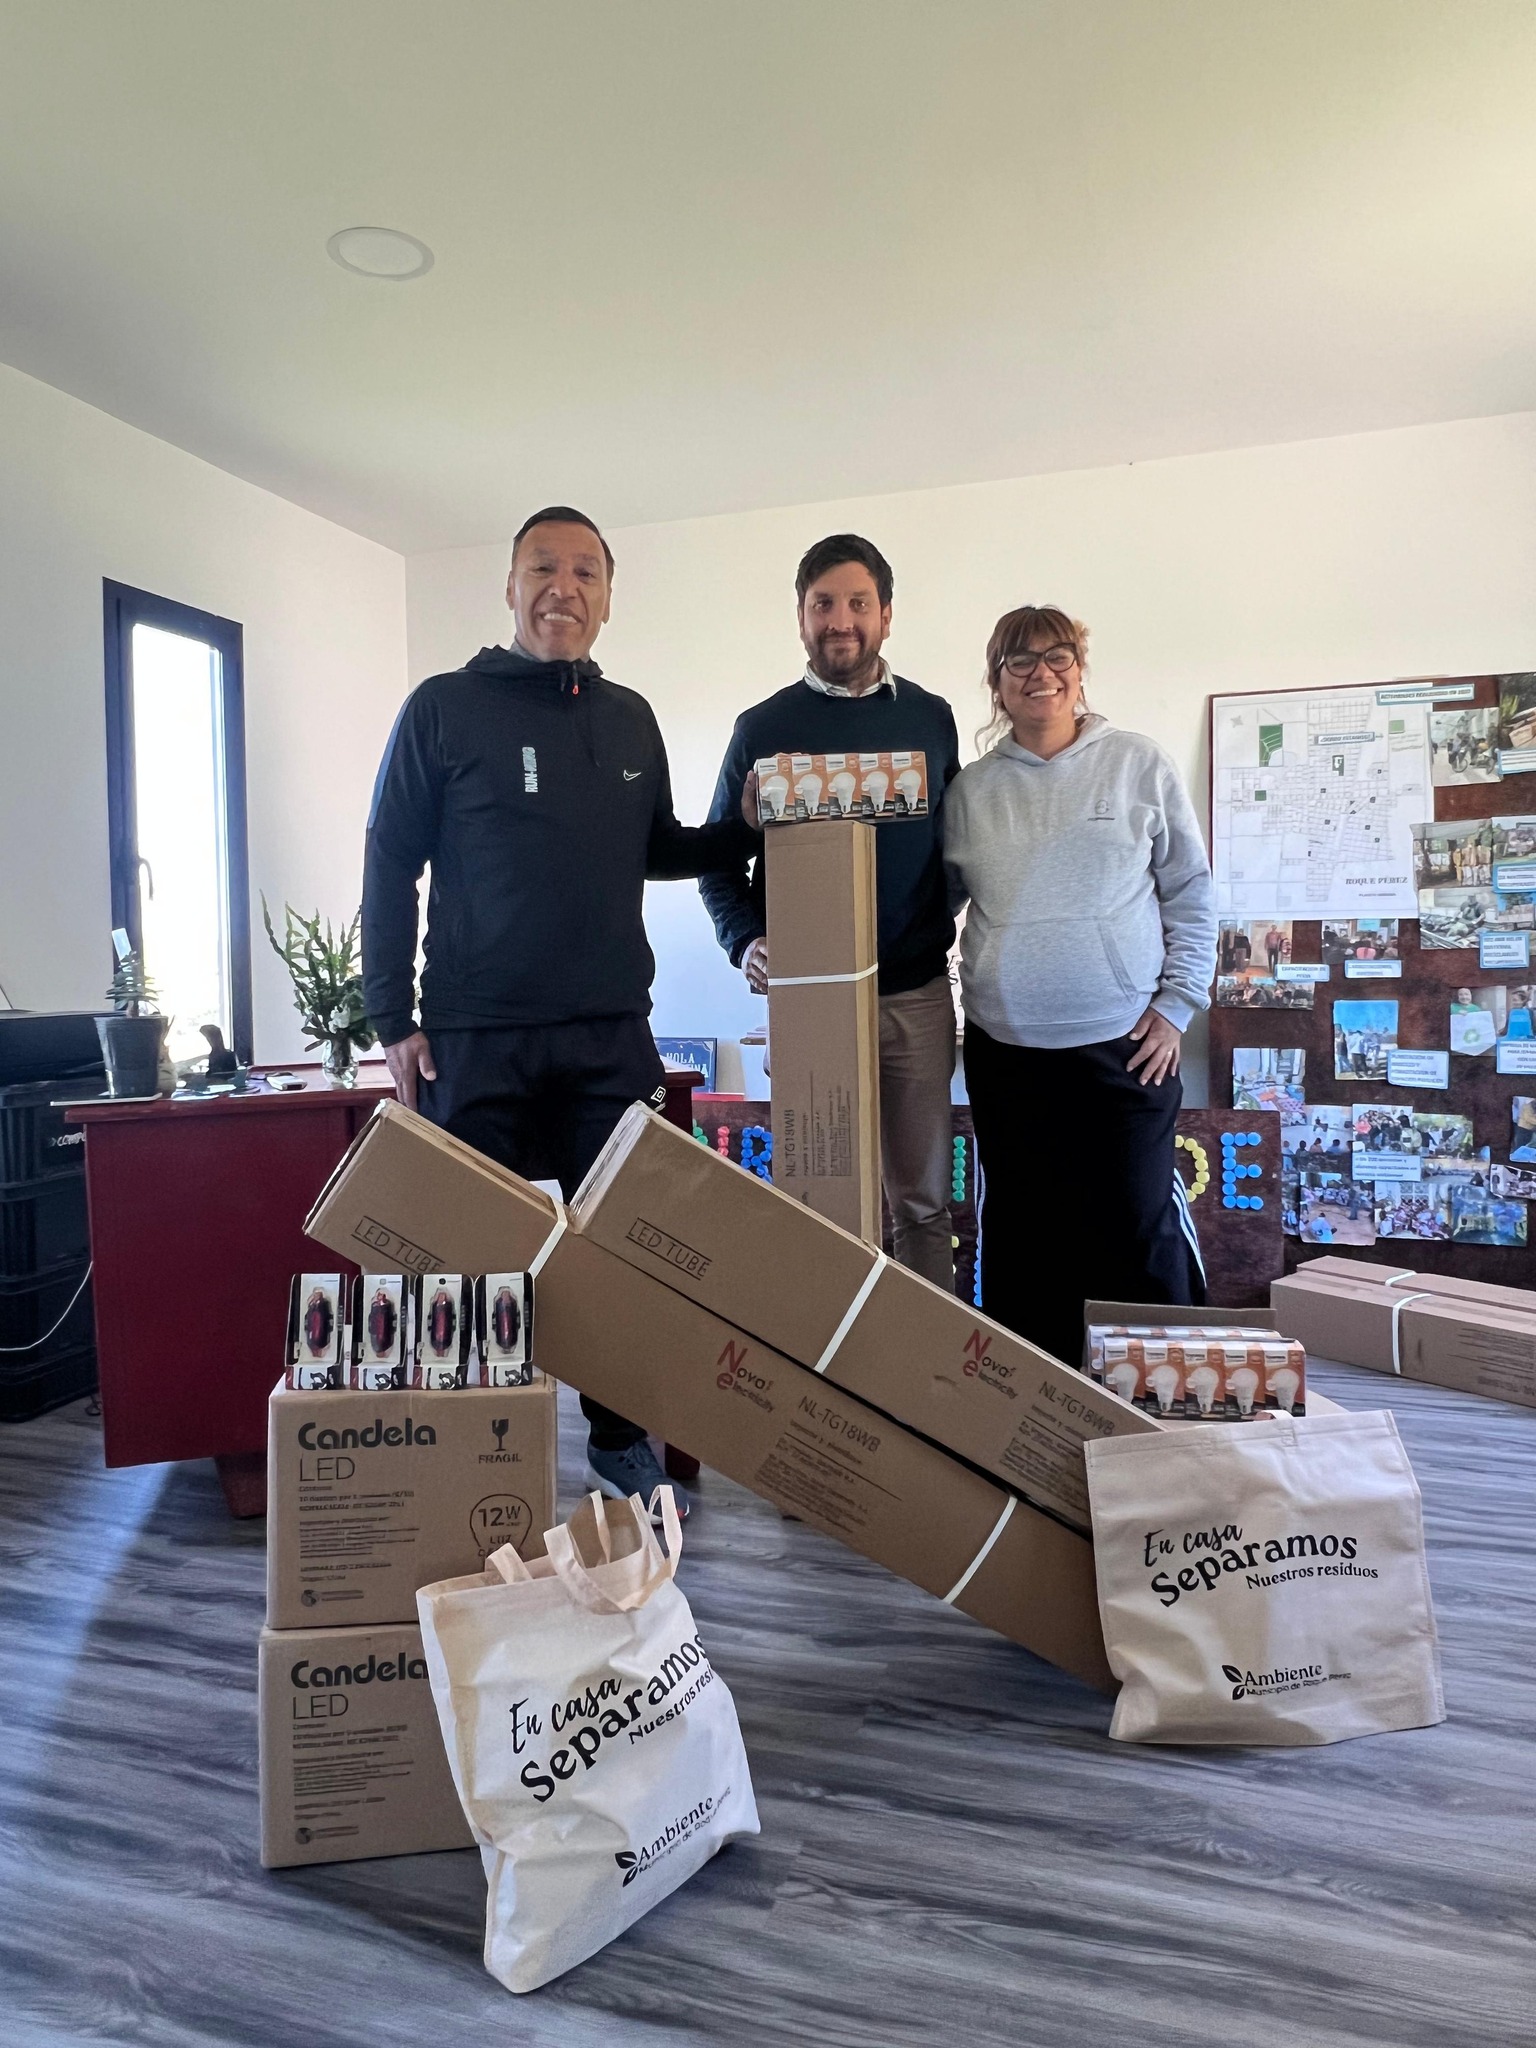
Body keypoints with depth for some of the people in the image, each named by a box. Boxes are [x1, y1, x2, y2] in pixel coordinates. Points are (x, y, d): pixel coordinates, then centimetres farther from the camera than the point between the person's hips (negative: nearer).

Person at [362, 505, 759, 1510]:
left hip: (611, 1034, 4)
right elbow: (390, 867, 0)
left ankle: (624, 1448, 23)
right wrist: (396, 1021, -5)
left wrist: (750, 829, 5)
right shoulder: (443, 707, -1)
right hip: (474, 1039, -3)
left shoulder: (631, 718, 12)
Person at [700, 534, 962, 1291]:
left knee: (922, 1200, 8)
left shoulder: (930, 718, 9)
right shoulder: (763, 729, 4)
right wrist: (745, 941, -11)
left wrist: (946, 931, 0)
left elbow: (956, 849, 13)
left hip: (917, 993, 2)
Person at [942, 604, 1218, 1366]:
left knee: (1141, 1221, 3)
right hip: (1004, 1048, 3)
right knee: (1019, 1232, 11)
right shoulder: (973, 788, 8)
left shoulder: (1139, 765, 1)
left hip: (1125, 1044, -2)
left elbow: (1192, 896, 3)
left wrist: (1176, 1005, -3)